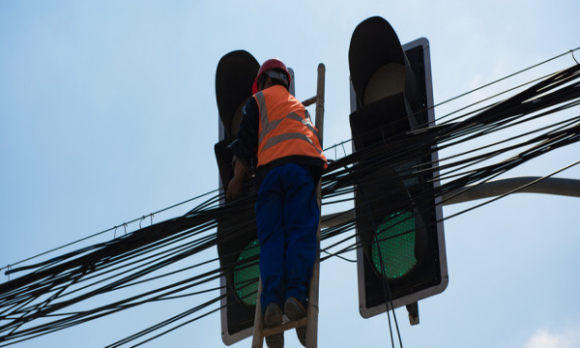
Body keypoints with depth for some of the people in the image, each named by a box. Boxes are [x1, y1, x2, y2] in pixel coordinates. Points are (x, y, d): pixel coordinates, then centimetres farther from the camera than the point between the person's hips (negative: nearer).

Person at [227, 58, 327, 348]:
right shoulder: (299, 105, 38)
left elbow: (245, 140, 11)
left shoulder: (259, 99, 22)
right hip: (305, 165, 3)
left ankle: (272, 300, -28)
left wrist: (237, 178, 10)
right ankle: (295, 294, -31)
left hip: (272, 168, -2)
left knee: (272, 238, -9)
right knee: (301, 232, -10)